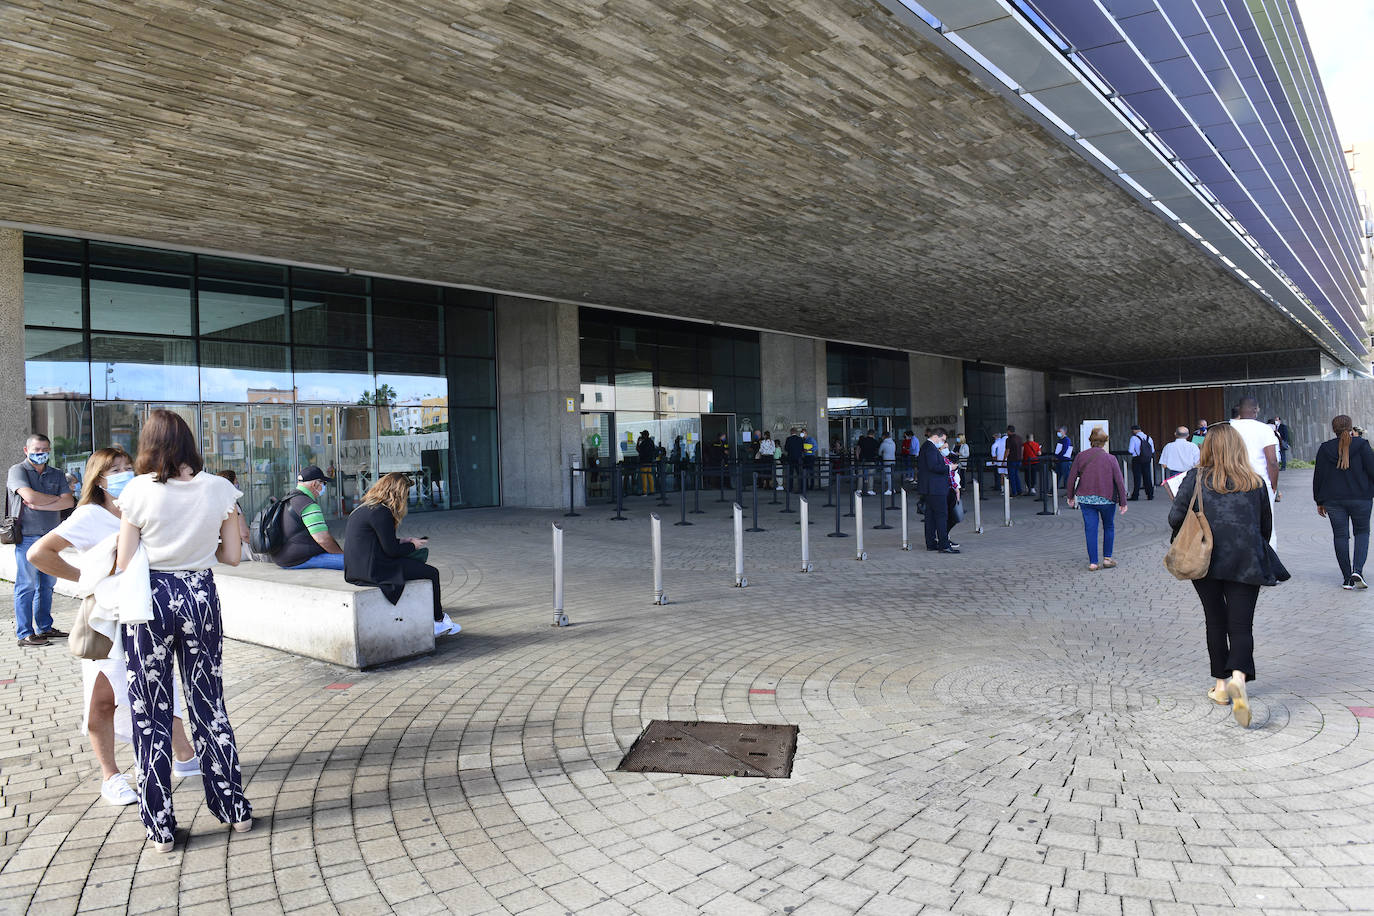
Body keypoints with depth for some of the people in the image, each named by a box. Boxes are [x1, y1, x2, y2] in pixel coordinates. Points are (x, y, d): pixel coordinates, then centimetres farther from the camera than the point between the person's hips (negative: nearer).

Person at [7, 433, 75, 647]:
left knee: (47, 584, 10)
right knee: (26, 586, -3)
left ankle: (44, 627, 20)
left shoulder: (57, 475, 14)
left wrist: (39, 505, -10)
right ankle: (25, 634, 3)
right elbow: (30, 496, -16)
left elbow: (69, 502, 1)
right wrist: (57, 498, -2)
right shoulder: (18, 471, 0)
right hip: (27, 537, -5)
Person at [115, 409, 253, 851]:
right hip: (201, 595, 3)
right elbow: (232, 556, 1)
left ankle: (160, 826, 16)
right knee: (209, 704, 15)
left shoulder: (139, 492, -10)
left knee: (151, 714, 9)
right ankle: (235, 807, 22)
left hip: (150, 600, -2)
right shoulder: (219, 489, -4)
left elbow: (123, 565, -7)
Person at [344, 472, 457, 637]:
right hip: (374, 571, -11)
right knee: (431, 573, -1)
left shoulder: (362, 509, 14)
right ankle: (438, 621, 14)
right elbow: (391, 550, -17)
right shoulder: (381, 512, -17)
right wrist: (412, 546, 2)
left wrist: (402, 541, 16)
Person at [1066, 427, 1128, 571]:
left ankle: (1092, 562, 3)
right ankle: (1107, 558, 18)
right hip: (1106, 499, -1)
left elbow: (1072, 477, -1)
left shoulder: (1080, 456, -2)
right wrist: (1123, 502, 2)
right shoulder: (1110, 458, -5)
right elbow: (1119, 481, -4)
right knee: (1109, 527, 18)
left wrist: (1071, 496, 11)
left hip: (1085, 498, 1)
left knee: (1090, 529, 4)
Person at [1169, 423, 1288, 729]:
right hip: (1246, 563, 0)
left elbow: (1176, 517, -7)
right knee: (1241, 625, 0)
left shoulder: (1196, 478, -3)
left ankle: (1222, 684, 21)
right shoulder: (1255, 483, 3)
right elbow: (1266, 526, 10)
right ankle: (1238, 678, -24)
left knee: (1216, 622, 14)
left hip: (1206, 560, 0)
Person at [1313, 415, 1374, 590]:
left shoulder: (1324, 448, 2)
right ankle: (1357, 571, -7)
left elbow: (1318, 476, 4)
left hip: (1333, 499, 1)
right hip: (1360, 497, -1)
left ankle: (1347, 578, 6)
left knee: (1340, 535, 6)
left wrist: (1319, 501, 12)